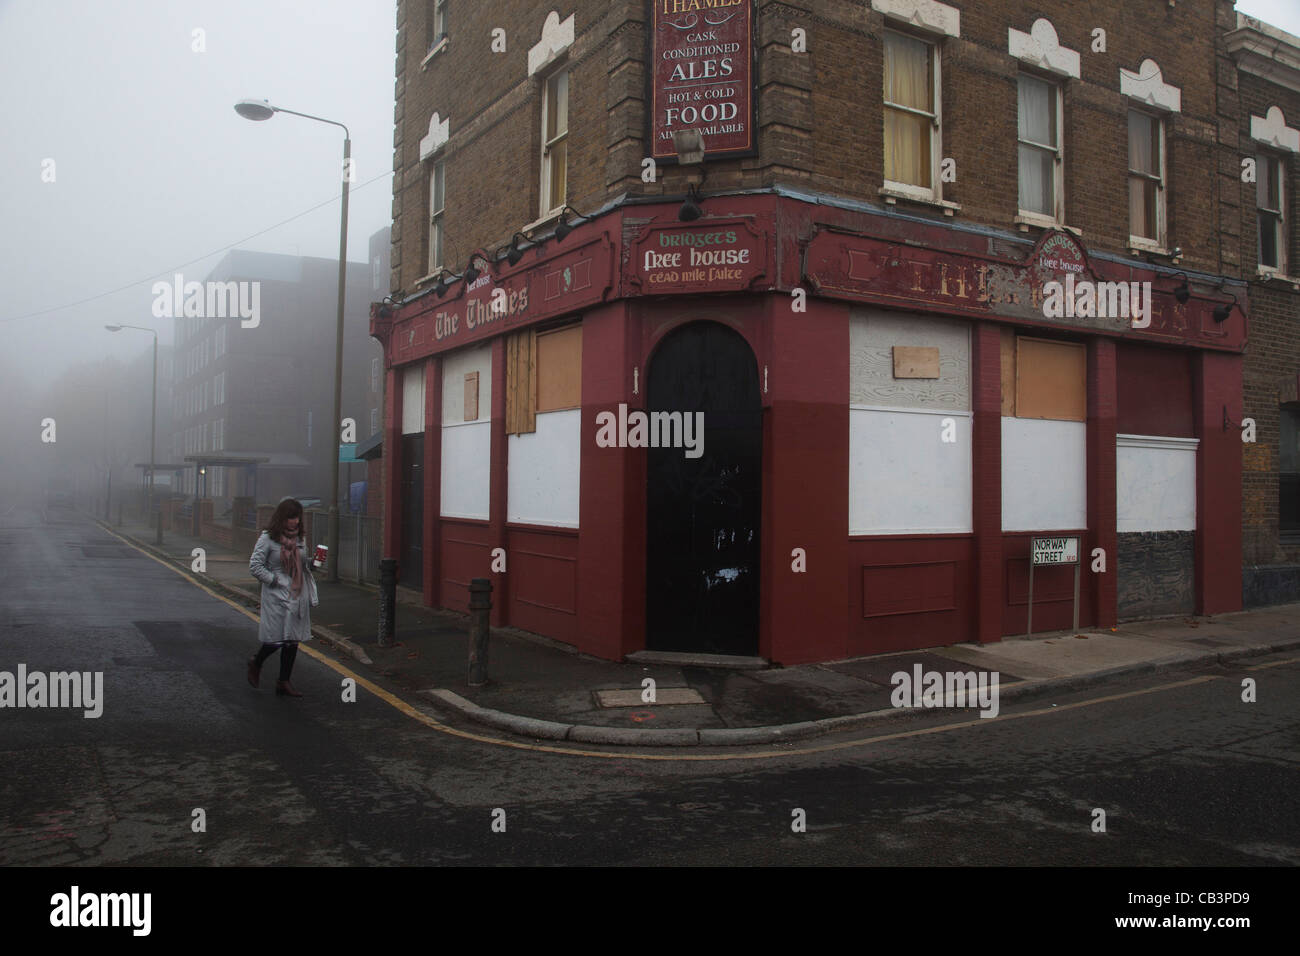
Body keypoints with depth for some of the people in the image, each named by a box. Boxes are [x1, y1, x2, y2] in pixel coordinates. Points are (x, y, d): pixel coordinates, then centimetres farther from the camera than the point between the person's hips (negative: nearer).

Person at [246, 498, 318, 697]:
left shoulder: (299, 539, 11)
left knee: (293, 640, 6)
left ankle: (284, 682, 15)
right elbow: (254, 566, -9)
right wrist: (275, 580, -13)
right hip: (277, 596, -6)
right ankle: (256, 663, 27)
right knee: (278, 638, -5)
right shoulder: (268, 538, -7)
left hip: (298, 595, 6)